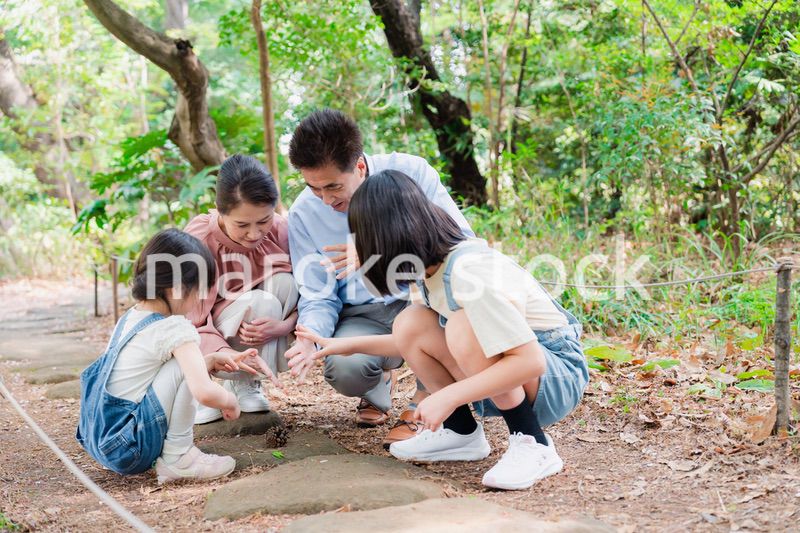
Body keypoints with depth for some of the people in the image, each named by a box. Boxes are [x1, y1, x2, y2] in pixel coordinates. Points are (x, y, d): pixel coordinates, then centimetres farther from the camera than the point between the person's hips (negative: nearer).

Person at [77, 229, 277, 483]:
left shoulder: (129, 317, 10)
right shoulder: (175, 329, -16)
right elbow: (205, 392, -27)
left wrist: (213, 361, 12)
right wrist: (230, 402, -5)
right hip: (130, 449, -9)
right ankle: (177, 458, -7)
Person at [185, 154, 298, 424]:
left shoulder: (280, 230, -18)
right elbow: (189, 322, -29)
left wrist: (284, 325, -33)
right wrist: (223, 355, -49)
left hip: (258, 335, 4)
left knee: (283, 282, -24)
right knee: (261, 303, -32)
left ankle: (246, 385, -10)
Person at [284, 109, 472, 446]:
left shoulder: (410, 172, -13)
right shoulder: (304, 214, -5)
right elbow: (318, 296, -1)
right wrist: (310, 338, -25)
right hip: (365, 317, 1)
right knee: (345, 369, -32)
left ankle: (423, 405, -19)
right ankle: (379, 382, 10)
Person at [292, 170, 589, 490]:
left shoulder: (467, 273, -28)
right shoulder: (432, 269, -1)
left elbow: (530, 360, -33)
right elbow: (418, 343, 13)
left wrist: (448, 397, -31)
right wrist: (352, 345, 12)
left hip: (558, 377, -8)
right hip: (508, 377, 8)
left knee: (464, 328, -32)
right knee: (410, 325, -7)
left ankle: (533, 446, -19)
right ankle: (461, 432, 5)